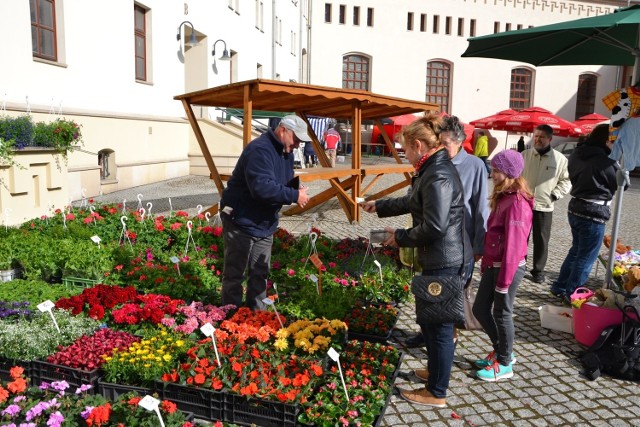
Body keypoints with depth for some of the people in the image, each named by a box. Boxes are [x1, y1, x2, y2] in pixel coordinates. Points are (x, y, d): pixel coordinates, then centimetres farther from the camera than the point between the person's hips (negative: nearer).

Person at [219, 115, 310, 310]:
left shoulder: (286, 152, 8)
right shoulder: (259, 150, -24)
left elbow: (286, 183, 16)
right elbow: (262, 187, -36)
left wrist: (297, 193, -8)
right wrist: (294, 195, -29)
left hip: (265, 224, 9)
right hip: (240, 221, -9)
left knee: (260, 273, 16)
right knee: (234, 274, 1)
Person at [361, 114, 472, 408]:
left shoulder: (437, 176, -23)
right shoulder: (432, 169, 11)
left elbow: (433, 227, -27)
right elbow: (411, 201, 25)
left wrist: (400, 237, -12)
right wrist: (378, 206, 32)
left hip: (444, 261, -10)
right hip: (440, 258, 10)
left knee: (438, 323, 3)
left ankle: (436, 393, 19)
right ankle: (436, 370, 43)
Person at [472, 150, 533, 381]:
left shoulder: (517, 202, -20)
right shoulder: (503, 197, 11)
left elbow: (513, 245, -21)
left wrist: (504, 279, -19)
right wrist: (486, 263, 14)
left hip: (509, 267, -9)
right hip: (494, 265, 9)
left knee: (502, 314, 5)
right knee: (480, 309, 15)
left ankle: (504, 364, 23)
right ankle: (501, 351, 34)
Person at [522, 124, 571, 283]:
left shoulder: (560, 159, -4)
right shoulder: (525, 155, -1)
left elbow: (566, 180, 5)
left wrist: (555, 194, -5)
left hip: (544, 206, -1)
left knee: (541, 241, 8)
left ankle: (538, 271, 21)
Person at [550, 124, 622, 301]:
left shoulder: (577, 155, 4)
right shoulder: (605, 161, -19)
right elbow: (618, 184, -6)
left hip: (575, 209, 8)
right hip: (594, 214, -8)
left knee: (576, 250, 22)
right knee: (586, 257, 6)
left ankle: (559, 287, 28)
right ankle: (571, 294, 14)